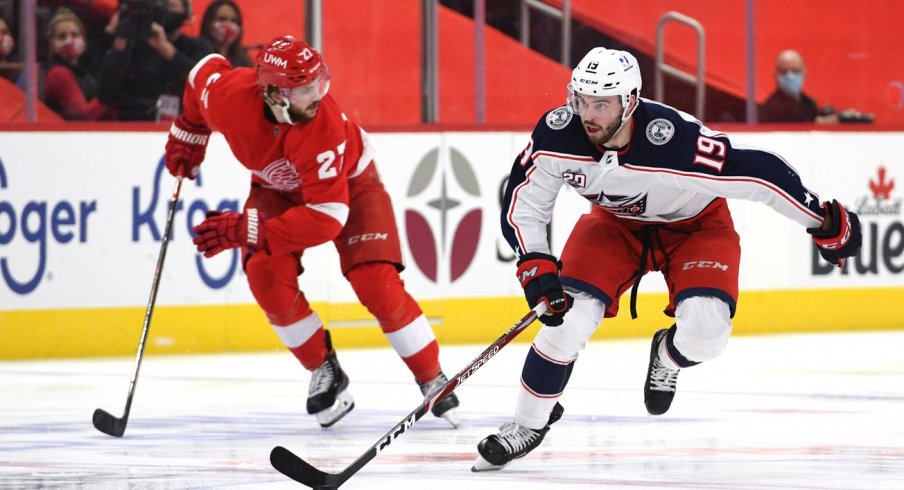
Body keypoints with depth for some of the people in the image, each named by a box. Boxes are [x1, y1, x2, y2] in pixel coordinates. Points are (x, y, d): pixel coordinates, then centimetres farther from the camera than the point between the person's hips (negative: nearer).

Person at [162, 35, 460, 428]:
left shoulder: (324, 128, -42)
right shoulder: (229, 96, -32)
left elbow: (327, 217, -43)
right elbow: (205, 71, -5)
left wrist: (245, 230, -45)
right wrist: (186, 137, 5)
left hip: (346, 179, -4)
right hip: (277, 186, 4)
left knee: (376, 283, -17)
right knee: (267, 275, -19)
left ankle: (433, 380, 1)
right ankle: (325, 373, -1)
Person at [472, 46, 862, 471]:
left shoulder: (674, 141, -39)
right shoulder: (557, 135, -27)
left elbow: (760, 173, -32)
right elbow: (521, 205, -15)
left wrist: (826, 222, -23)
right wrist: (536, 267, -29)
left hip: (695, 223, -3)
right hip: (615, 222, 3)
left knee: (704, 330, -24)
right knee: (568, 315, -16)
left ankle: (668, 355, 15)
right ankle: (528, 424, 4)